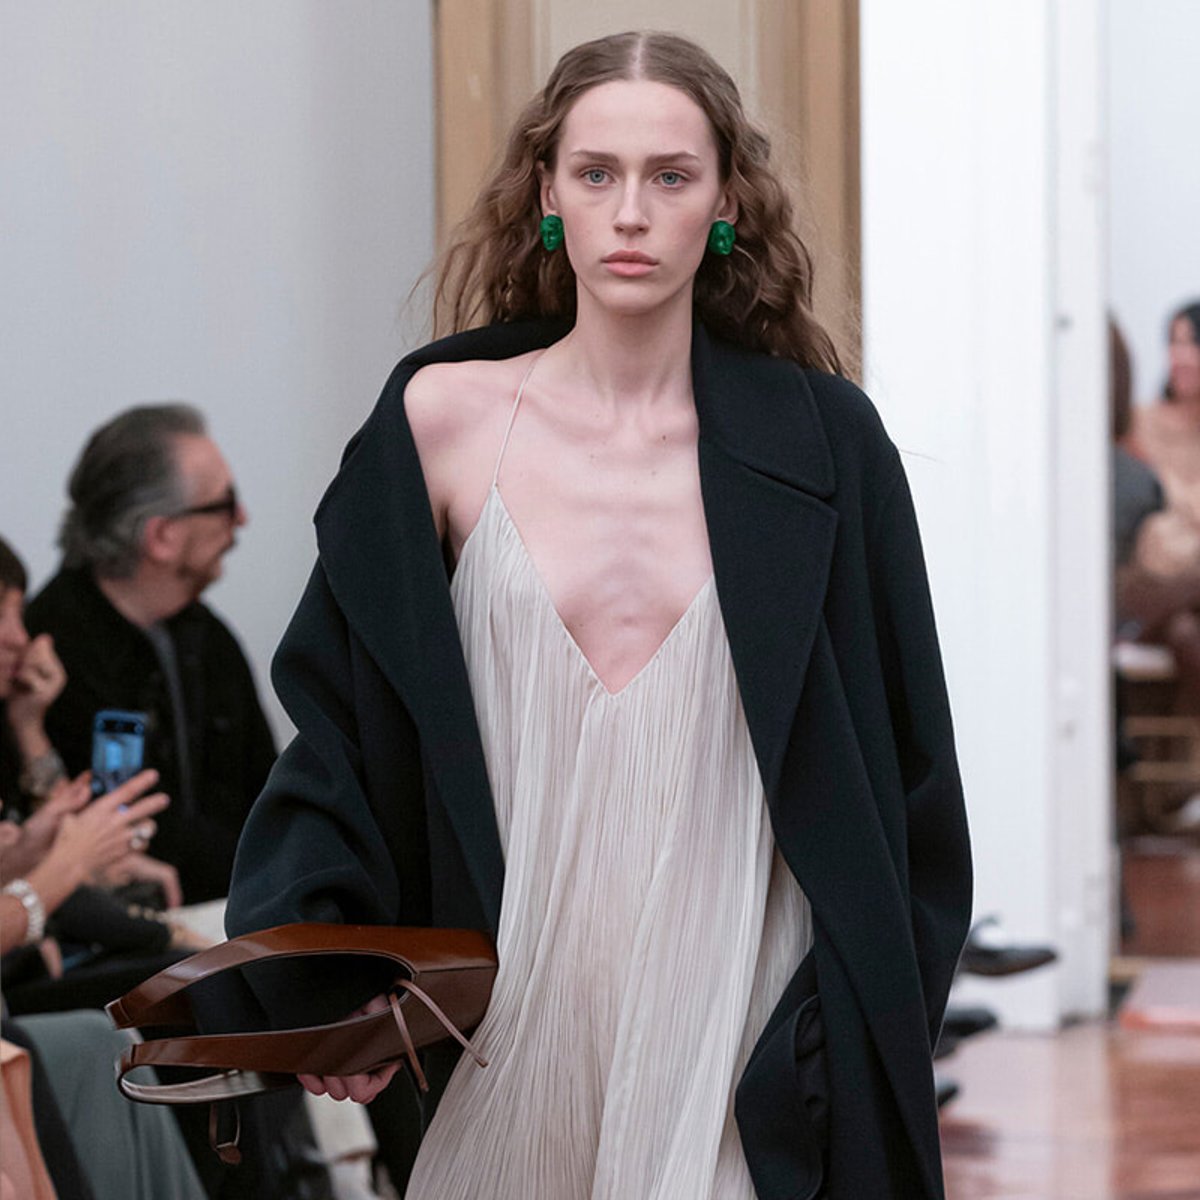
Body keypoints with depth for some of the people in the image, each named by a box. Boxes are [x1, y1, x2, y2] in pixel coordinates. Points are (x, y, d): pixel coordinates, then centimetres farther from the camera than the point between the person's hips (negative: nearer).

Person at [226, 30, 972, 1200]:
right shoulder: (444, 416, 1)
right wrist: (322, 983, -7)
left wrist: (864, 1028, -1)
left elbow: (900, 764, 5)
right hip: (515, 1007, 1)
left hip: (742, 1022, 0)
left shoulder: (819, 442, 1)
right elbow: (341, 724, 5)